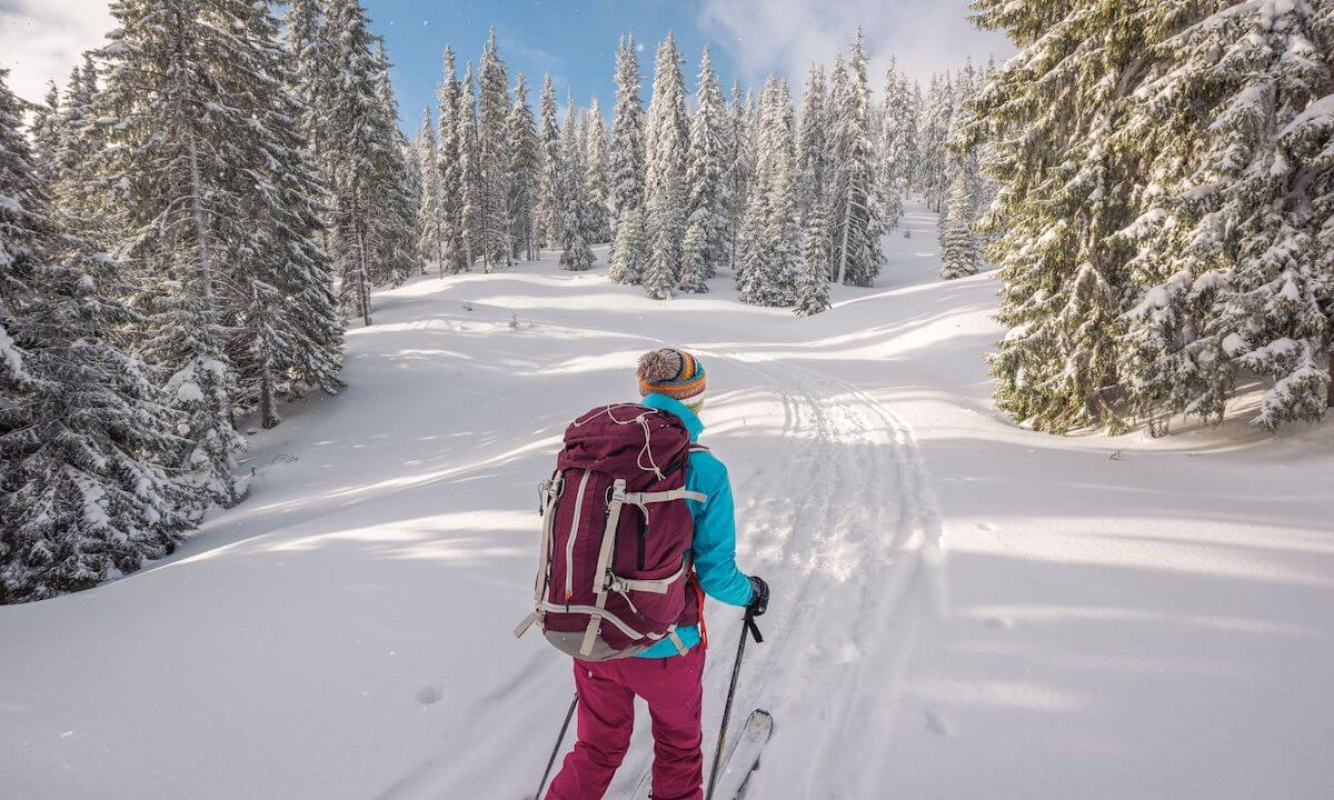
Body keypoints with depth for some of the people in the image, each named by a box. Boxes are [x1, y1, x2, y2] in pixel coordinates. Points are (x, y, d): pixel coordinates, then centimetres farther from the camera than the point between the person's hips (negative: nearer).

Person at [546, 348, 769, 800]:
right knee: (678, 748, 28)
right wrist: (751, 592, 6)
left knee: (598, 748, 28)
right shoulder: (704, 471, -19)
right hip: (663, 647, -3)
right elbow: (715, 574, -16)